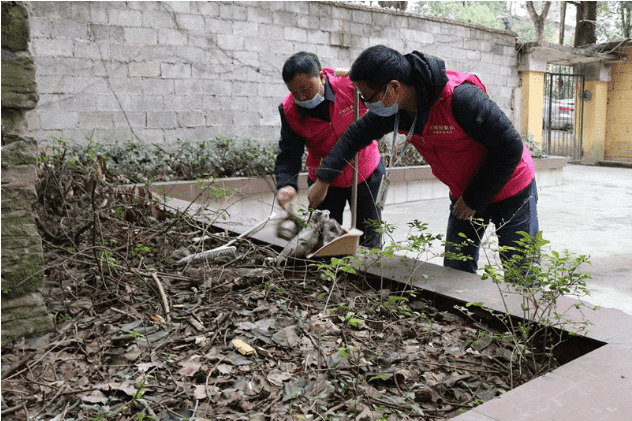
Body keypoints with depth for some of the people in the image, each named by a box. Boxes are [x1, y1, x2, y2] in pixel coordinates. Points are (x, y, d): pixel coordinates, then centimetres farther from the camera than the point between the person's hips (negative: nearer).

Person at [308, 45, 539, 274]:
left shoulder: (461, 98, -34)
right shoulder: (394, 108, -12)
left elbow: (510, 148, -27)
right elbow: (357, 134, 4)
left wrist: (474, 199, -19)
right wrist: (323, 180, 1)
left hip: (510, 190, -6)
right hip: (463, 194, 6)